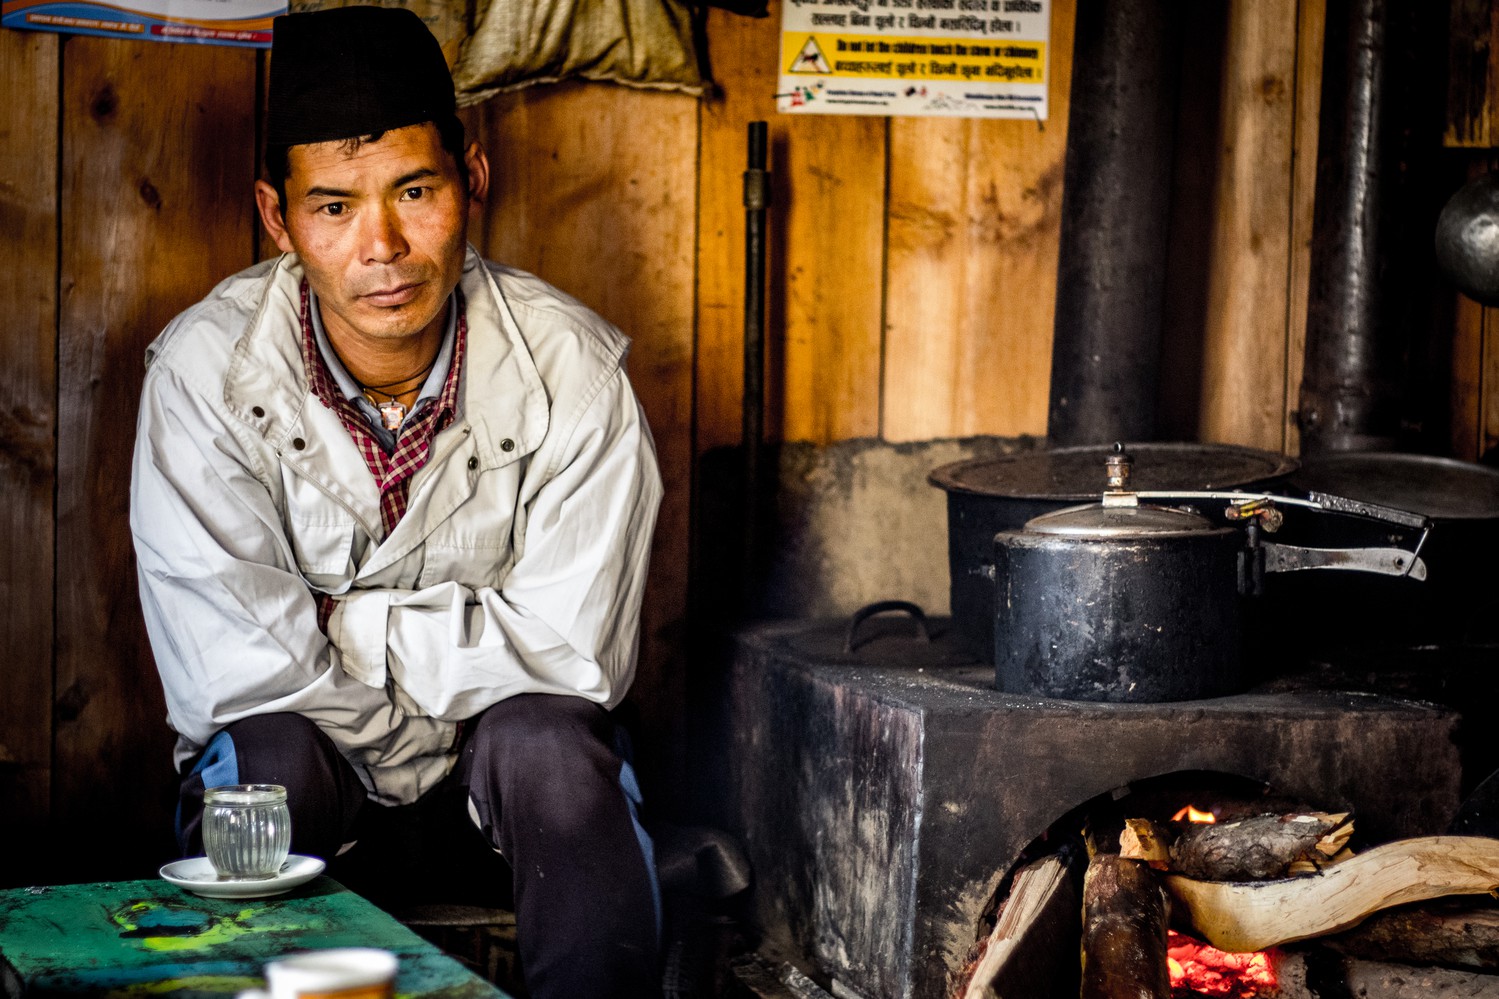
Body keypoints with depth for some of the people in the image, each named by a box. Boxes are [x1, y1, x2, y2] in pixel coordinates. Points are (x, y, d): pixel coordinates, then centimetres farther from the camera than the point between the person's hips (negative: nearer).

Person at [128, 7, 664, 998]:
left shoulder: (569, 366, -14)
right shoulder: (207, 369, -16)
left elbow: (572, 648, -18)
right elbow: (234, 668, -21)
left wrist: (339, 621, -18)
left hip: (515, 748, 1)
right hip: (309, 760, 0)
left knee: (553, 745, -32)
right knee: (266, 758, -32)